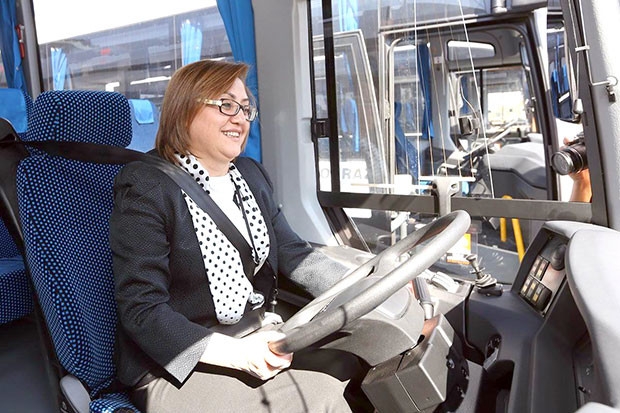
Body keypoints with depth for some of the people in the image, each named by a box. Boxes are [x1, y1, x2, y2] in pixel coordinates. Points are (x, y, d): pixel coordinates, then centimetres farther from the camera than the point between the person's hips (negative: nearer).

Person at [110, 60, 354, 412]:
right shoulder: (145, 188, -13)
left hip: (260, 340, 7)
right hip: (178, 370, -6)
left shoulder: (251, 175, 9)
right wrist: (237, 353, -28)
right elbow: (142, 310, -17)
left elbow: (293, 253, 8)